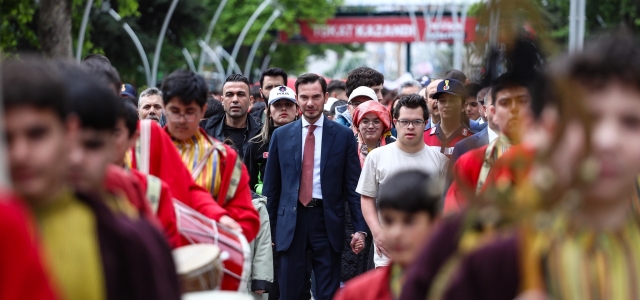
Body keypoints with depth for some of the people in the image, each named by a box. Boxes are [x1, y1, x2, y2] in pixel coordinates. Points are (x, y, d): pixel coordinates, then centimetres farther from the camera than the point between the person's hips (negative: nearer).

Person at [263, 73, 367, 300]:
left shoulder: (343, 135, 2)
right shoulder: (281, 135, 7)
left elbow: (353, 186, 2)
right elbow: (271, 186, 10)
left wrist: (360, 228, -4)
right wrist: (267, 229, 7)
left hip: (328, 221, -1)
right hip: (291, 222, 1)